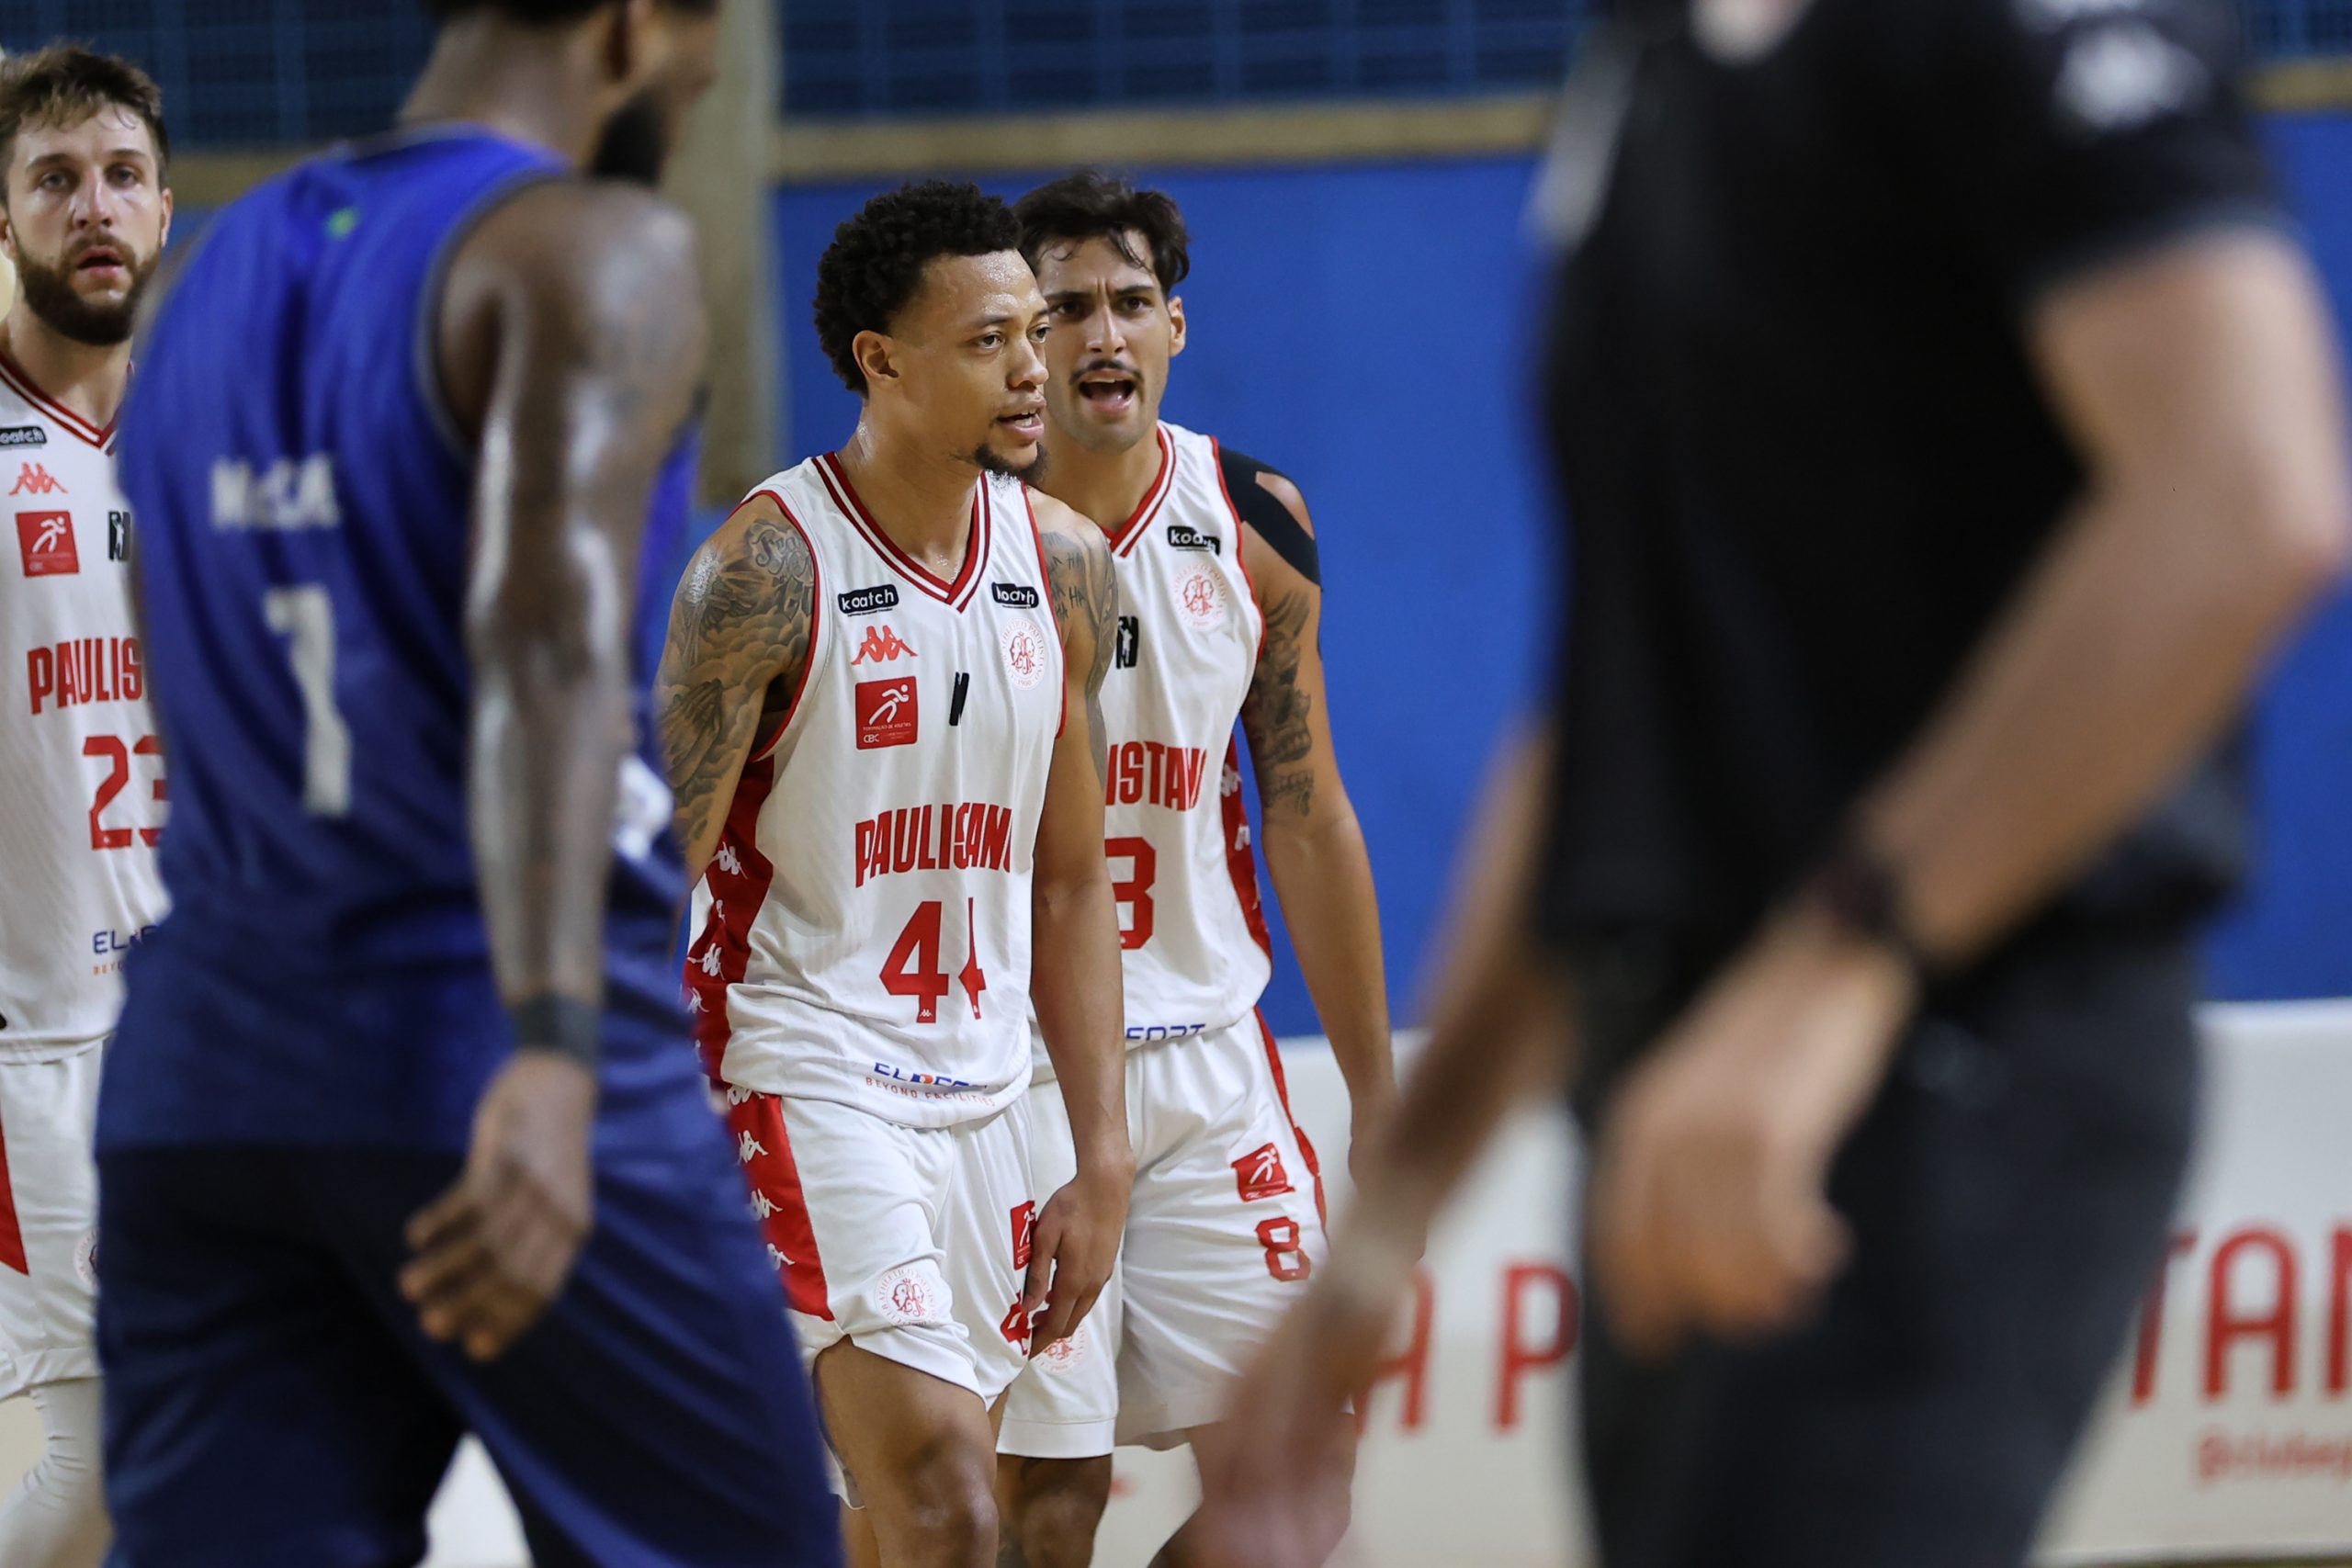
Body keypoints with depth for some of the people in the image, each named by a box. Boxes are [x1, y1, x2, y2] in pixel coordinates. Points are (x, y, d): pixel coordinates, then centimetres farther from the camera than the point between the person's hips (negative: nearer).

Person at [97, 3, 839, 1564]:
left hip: (199, 1088, 6)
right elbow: (548, 636, -23)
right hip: (497, 1082, -6)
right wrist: (553, 1053, -35)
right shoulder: (595, 256, -7)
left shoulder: (223, 272, 16)